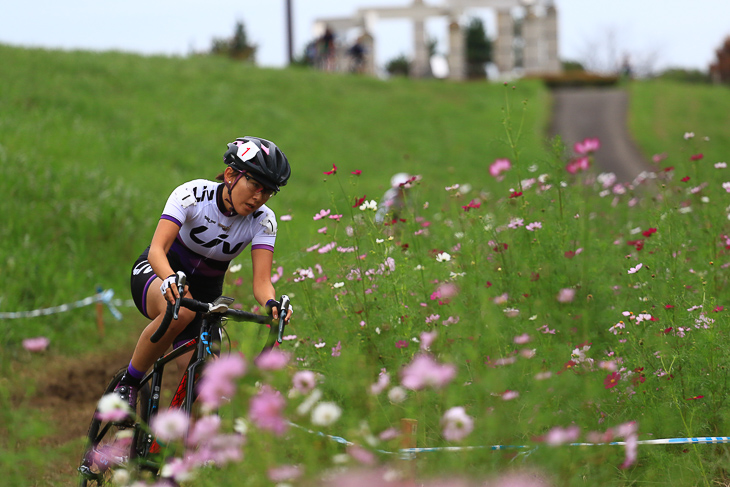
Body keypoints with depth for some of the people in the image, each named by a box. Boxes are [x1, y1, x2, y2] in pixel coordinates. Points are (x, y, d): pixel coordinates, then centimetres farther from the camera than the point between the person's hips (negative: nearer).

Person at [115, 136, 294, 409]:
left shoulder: (263, 221, -16)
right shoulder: (193, 194, -25)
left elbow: (261, 280, -24)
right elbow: (157, 249, -36)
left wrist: (271, 304, -48)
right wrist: (170, 279, -58)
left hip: (205, 291, 4)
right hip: (155, 274, -4)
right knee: (180, 311, -39)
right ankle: (128, 383, -21)